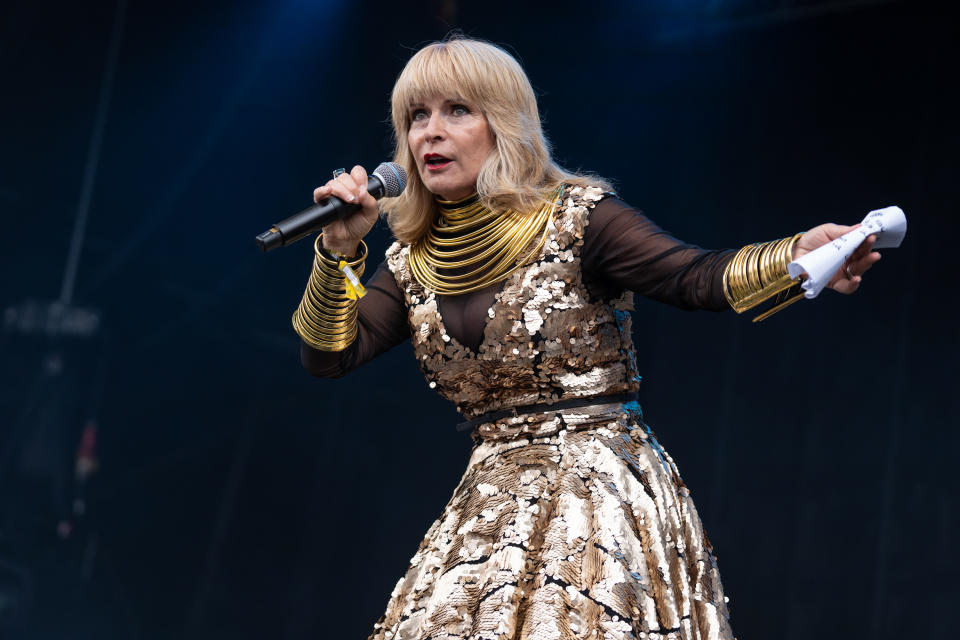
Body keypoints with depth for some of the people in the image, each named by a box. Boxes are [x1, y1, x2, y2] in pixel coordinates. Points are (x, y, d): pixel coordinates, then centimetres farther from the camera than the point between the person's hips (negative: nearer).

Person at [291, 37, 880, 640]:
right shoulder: (414, 264, 8)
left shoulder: (577, 218, -7)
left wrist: (797, 256, -37)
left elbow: (697, 276, -18)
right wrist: (339, 251, -10)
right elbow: (329, 355, 4)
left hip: (604, 492, -5)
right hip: (491, 506, 5)